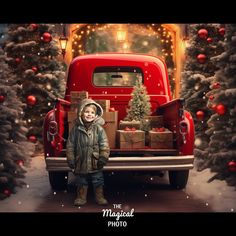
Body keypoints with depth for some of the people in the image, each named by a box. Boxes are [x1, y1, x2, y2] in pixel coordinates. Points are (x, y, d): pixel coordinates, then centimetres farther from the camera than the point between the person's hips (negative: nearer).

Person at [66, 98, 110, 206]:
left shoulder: (99, 129, -5)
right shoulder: (76, 129, -2)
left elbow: (104, 145, -5)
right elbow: (70, 145, 1)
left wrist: (103, 158, -10)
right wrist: (71, 159, -1)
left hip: (95, 162, -1)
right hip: (81, 162, 1)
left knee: (98, 181, 9)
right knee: (82, 182, 14)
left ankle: (99, 197, 24)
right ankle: (81, 197, 28)